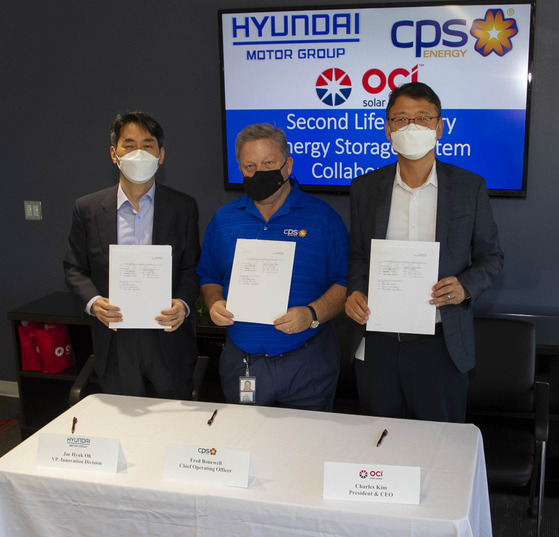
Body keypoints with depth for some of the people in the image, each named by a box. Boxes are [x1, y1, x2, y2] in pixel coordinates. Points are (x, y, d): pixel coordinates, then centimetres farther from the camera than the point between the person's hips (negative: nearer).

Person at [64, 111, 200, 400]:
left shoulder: (183, 207, 1)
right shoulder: (87, 208, 3)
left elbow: (192, 269, 4)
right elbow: (74, 268, 8)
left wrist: (183, 304, -15)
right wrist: (93, 302, -12)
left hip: (168, 341, 0)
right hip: (115, 343, 1)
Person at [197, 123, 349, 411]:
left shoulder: (322, 217, -3)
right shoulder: (224, 220, 7)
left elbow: (346, 282, -5)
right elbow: (209, 277, 15)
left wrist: (312, 314, -21)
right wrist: (215, 303, -6)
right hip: (241, 363, 3)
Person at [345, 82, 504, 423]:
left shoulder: (470, 187, -1)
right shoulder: (365, 187, 5)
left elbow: (491, 256, 5)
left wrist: (465, 286, -15)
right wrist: (356, 291, -8)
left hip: (442, 344, -2)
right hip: (378, 343, 2)